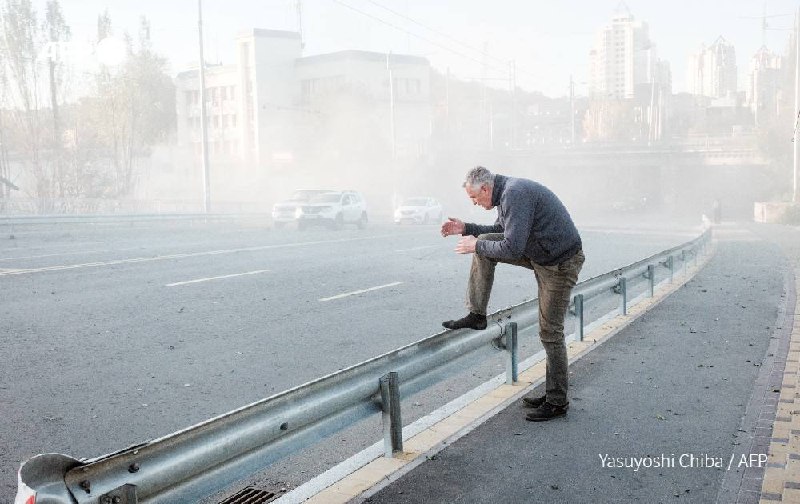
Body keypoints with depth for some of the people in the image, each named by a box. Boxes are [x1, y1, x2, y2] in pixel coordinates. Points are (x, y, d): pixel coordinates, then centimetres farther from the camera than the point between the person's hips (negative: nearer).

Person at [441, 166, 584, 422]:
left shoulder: (515, 194, -25)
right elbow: (501, 230, 22)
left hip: (561, 262, -10)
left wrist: (477, 245, -14)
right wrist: (466, 228, 11)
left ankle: (557, 402, 11)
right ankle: (477, 315, 7)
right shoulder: (507, 192, 7)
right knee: (484, 245, 2)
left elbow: (511, 248, -29)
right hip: (538, 254, 10)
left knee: (550, 333, -3)